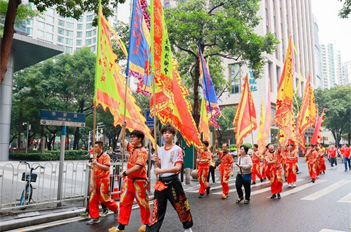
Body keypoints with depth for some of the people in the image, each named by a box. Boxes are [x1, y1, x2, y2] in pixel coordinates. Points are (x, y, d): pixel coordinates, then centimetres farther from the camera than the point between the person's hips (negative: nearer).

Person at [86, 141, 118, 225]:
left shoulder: (105, 156, -8)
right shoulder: (95, 158, 13)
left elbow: (107, 168, -17)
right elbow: (93, 170, 11)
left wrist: (97, 163, -22)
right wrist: (91, 181, 1)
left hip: (104, 180, -7)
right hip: (96, 180, 7)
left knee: (104, 199, -1)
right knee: (93, 200, 4)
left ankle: (115, 209, 24)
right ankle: (95, 217, 14)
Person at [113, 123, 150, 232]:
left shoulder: (143, 151, -15)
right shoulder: (131, 148, 8)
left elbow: (137, 166, -24)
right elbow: (122, 138, 17)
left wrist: (125, 173, -20)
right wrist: (124, 126, 7)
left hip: (139, 182, -7)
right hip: (129, 180, 7)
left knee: (143, 203, 7)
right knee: (124, 202, 7)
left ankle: (146, 223, 25)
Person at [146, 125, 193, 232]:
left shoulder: (177, 149, -8)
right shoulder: (160, 150, 9)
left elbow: (178, 167, -18)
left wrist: (161, 170, -24)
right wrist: (156, 162, -7)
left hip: (173, 182, -4)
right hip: (161, 182, 4)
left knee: (180, 207, 11)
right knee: (157, 209, 5)